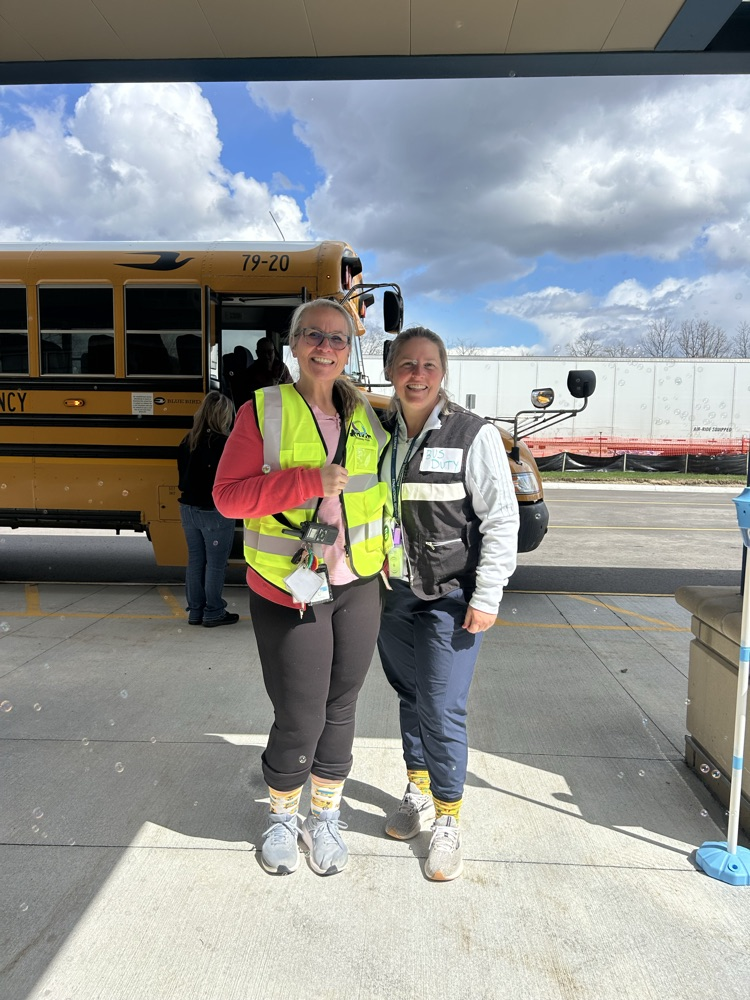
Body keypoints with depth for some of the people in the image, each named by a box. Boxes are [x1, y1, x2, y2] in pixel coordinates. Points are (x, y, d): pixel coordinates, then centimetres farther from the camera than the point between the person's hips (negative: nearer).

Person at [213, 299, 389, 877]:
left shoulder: (366, 416, 8)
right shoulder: (263, 410, -6)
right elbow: (228, 496, -13)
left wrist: (387, 554, 10)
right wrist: (308, 481, -22)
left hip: (357, 589, 4)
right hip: (287, 591, -4)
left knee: (340, 708, 14)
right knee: (299, 718, 4)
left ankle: (326, 818, 37)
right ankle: (282, 817, 33)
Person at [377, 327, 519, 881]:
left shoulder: (474, 435, -11)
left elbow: (502, 519, -11)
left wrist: (487, 596, -13)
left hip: (451, 599, -5)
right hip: (393, 593, 5)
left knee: (443, 710, -2)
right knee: (409, 697, 18)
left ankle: (448, 820, 19)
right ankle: (418, 793, 39)